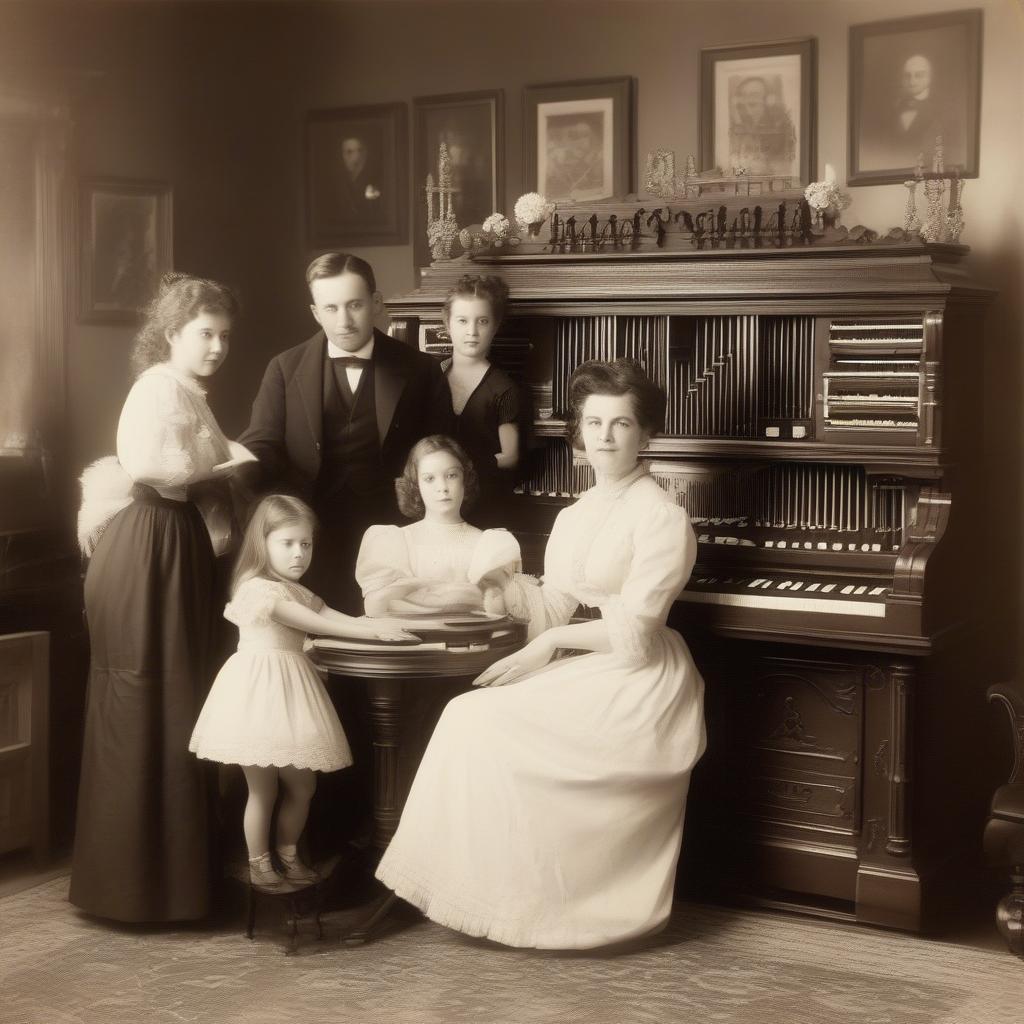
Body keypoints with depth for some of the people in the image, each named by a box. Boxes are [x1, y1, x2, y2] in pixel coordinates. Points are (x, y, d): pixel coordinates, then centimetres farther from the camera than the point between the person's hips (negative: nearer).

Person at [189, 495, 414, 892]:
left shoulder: (299, 593, 15)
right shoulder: (258, 588, -15)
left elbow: (335, 617, 3)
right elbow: (314, 623, -23)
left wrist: (377, 624, -16)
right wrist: (371, 631, -27)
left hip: (289, 693, 8)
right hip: (259, 694, -8)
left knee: (301, 784, 11)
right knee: (263, 788, 2)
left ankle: (288, 856, 27)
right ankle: (259, 866, 15)